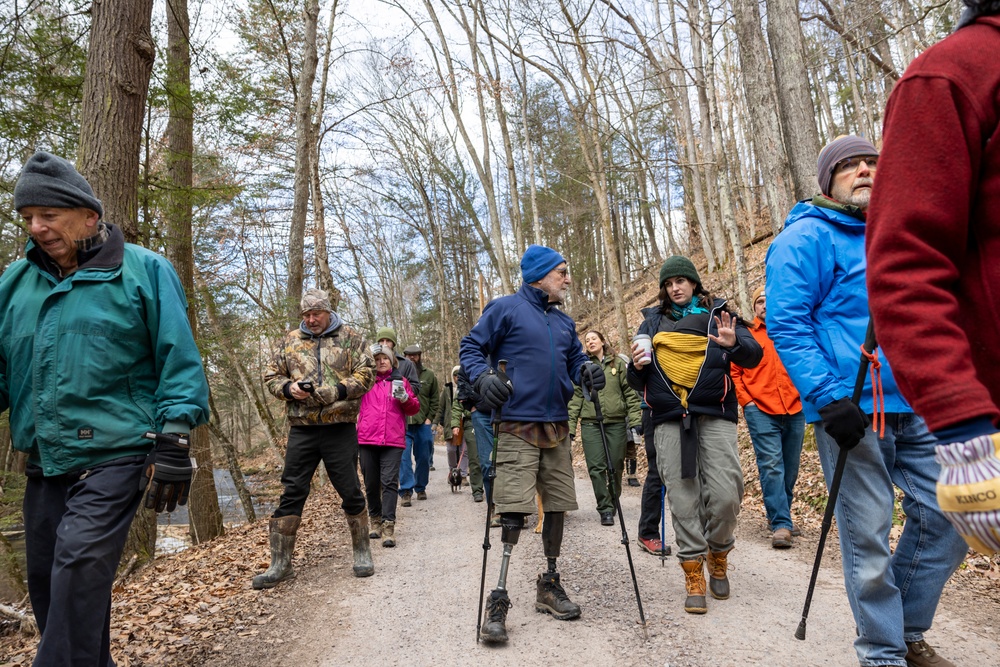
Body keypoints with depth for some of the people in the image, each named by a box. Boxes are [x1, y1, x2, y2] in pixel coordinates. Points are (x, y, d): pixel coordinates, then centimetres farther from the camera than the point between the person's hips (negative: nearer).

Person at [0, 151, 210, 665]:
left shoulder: (144, 271, -3)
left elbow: (178, 362, -6)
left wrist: (174, 443, -12)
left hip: (113, 455, -6)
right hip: (43, 463, 6)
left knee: (79, 571, -14)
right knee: (46, 582, 13)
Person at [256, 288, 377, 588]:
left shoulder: (350, 338, 5)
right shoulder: (291, 340, 13)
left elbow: (365, 374, -2)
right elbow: (272, 376, 14)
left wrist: (338, 391, -16)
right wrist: (289, 388, -7)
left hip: (341, 428, -2)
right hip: (301, 430, 2)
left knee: (351, 492, 4)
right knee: (292, 493, 4)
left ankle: (362, 554, 21)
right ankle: (280, 563, 14)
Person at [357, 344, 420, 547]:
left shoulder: (401, 381, 12)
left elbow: (415, 408, 11)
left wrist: (404, 397, -8)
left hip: (393, 441, -1)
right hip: (367, 440, 1)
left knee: (390, 482, -9)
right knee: (371, 483, 9)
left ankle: (388, 527, -11)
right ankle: (375, 521, 26)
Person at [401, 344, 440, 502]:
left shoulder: (429, 375, 6)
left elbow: (435, 398, 10)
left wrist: (429, 417, 2)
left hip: (423, 423, 2)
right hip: (403, 424, -2)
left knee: (423, 457, 10)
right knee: (404, 456, -8)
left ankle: (421, 488, 24)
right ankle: (406, 490, -5)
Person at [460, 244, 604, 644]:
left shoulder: (564, 322, 18)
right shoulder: (506, 308, -2)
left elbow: (575, 358, 20)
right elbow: (471, 347, -1)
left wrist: (586, 370, -3)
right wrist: (483, 376, -20)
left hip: (558, 429, 7)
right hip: (518, 427, -7)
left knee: (557, 507, 11)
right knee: (514, 512, -10)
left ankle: (549, 586, 27)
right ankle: (498, 600, 0)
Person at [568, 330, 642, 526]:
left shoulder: (618, 364, 9)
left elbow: (630, 393, 5)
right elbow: (575, 398, 5)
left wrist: (635, 420, -4)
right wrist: (570, 426, -2)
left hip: (616, 422, 0)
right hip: (590, 423, 0)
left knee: (616, 466, 5)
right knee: (596, 467, -7)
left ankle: (613, 502, 26)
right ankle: (605, 508, 1)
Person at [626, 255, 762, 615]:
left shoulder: (718, 313, 12)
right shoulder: (652, 321, 18)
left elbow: (754, 356, 3)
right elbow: (637, 382, 19)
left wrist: (734, 344, -19)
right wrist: (637, 366, -4)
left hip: (715, 415, -1)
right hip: (669, 419, 2)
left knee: (725, 495, -9)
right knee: (683, 500, -1)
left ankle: (718, 555, 19)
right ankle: (694, 576, 9)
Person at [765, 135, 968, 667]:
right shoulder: (806, 237, -4)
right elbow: (785, 323, -13)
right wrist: (829, 396, -21)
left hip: (915, 408, 7)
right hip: (852, 409, -7)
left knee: (947, 518, 9)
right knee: (868, 537, 0)